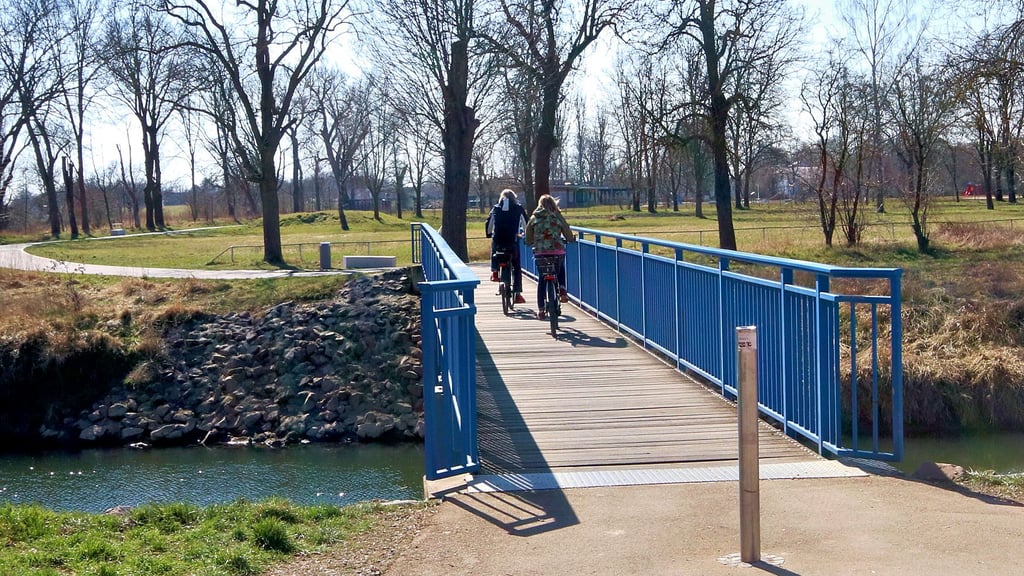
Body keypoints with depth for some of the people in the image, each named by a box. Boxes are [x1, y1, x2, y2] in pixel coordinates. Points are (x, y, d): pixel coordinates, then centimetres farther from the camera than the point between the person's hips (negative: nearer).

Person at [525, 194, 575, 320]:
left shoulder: (534, 218, 6)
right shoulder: (558, 217, 3)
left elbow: (528, 239, 9)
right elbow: (569, 235, 6)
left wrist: (532, 243, 30)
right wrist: (572, 239, 28)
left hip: (540, 252, 0)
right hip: (557, 251, 0)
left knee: (542, 280, 11)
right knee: (561, 268, 32)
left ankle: (541, 310, 11)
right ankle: (562, 290, 10)